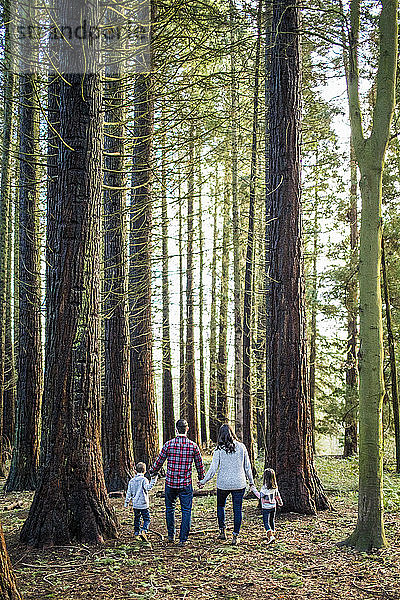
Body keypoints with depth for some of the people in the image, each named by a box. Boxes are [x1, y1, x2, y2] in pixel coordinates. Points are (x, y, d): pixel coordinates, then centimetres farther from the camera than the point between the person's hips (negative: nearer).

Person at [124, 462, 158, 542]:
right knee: (146, 519, -2)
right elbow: (148, 488, -25)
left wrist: (127, 502, 17)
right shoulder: (144, 479, -10)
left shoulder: (132, 481, 7)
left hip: (135, 504, 5)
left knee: (137, 518, 22)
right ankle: (144, 531, -21)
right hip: (143, 504, -5)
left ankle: (136, 531, 29)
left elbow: (129, 492, 9)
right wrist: (153, 481, -23)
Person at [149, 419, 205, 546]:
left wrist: (153, 473, 20)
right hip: (186, 484, -1)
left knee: (170, 508, 19)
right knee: (186, 511, 6)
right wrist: (201, 478, 21)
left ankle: (171, 535, 25)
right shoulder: (193, 446, -5)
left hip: (170, 482, 1)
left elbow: (159, 462, 1)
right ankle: (183, 539, 3)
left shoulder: (168, 444, -7)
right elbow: (199, 464, 5)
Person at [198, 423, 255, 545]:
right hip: (239, 483, 1)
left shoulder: (219, 449, -7)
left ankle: (222, 531, 18)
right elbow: (247, 467, 5)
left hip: (223, 483, -1)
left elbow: (213, 469, -7)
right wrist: (251, 482, 15)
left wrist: (203, 481, 3)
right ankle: (235, 536, 4)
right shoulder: (241, 447, 0)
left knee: (221, 505, 21)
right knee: (237, 509, 5)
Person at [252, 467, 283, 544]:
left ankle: (270, 536, -17)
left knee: (266, 522, -5)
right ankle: (272, 534, 26)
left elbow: (260, 496, -18)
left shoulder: (265, 487, -19)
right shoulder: (275, 487, 2)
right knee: (272, 521, 18)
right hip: (273, 506, 7)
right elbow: (277, 495, 14)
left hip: (266, 507, -7)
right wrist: (280, 502, 30)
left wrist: (254, 490, -8)